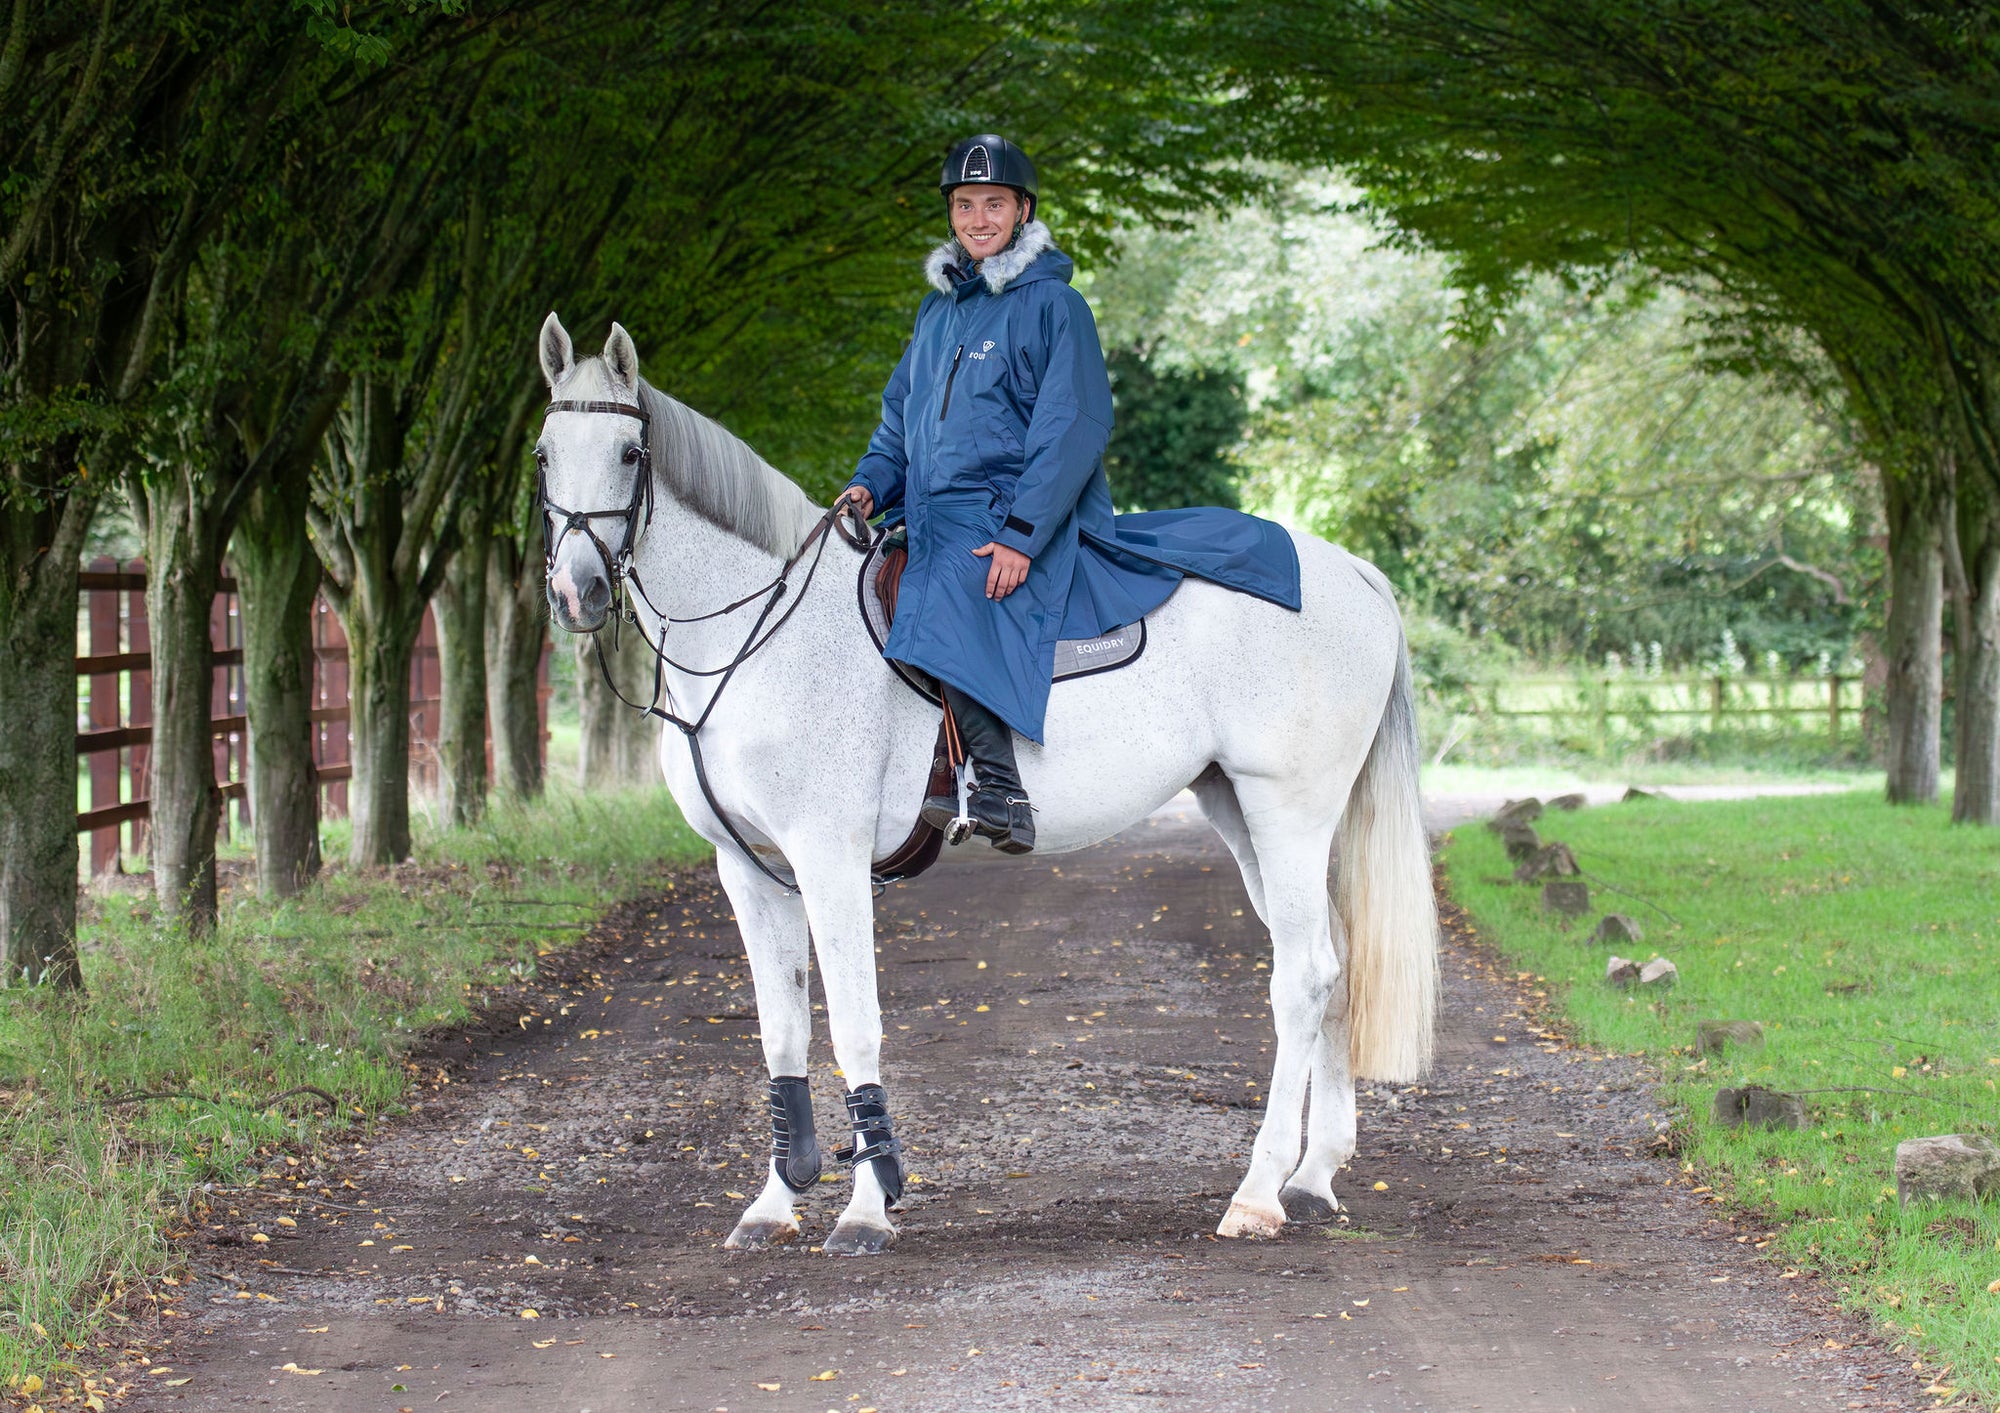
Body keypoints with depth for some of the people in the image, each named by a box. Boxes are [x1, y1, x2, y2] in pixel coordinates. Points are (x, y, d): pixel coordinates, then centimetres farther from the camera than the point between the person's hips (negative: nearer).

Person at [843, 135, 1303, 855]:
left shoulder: (1052, 304, -4)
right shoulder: (939, 310, 17)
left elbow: (1074, 430, -11)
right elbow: (900, 414, 25)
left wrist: (1020, 534, -21)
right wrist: (870, 483, 5)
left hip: (1015, 519, -8)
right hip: (933, 520, 8)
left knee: (945, 603, -33)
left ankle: (1000, 787, -32)